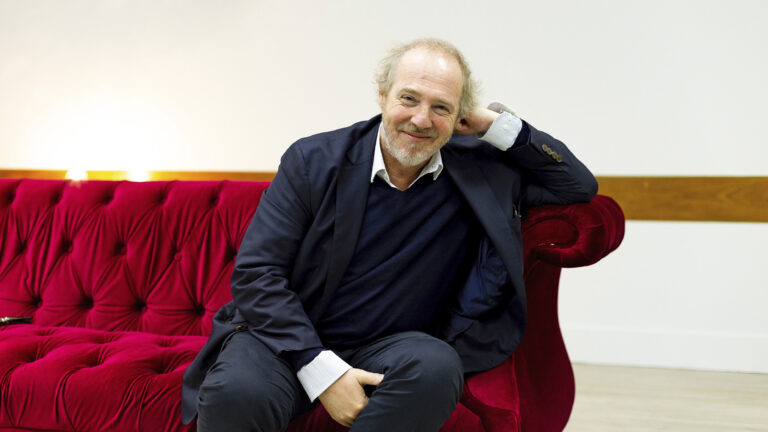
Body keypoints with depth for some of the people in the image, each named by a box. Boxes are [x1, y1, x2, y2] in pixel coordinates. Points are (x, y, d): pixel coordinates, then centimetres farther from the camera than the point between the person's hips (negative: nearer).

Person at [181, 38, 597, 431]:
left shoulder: (481, 170, 3)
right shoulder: (314, 160, -5)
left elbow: (579, 185, 8)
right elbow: (255, 272, -9)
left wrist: (496, 124, -5)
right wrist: (321, 370, -21)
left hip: (386, 347, 2)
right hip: (290, 339, -2)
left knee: (437, 366, -34)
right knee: (236, 391, -35)